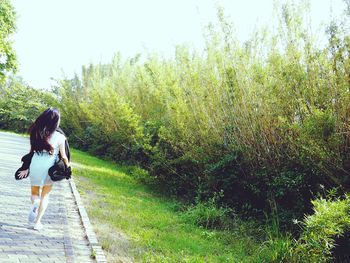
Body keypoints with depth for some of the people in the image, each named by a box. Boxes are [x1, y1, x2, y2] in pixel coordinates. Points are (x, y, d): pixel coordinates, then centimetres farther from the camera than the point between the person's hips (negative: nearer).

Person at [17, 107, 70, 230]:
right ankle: (37, 222, 16)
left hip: (35, 166, 2)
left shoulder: (36, 133, -3)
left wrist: (26, 168, 8)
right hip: (49, 168, -2)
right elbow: (63, 156, -3)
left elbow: (31, 152, 1)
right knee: (45, 195, 17)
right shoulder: (59, 137, -10)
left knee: (35, 192, 21)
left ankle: (35, 203, -12)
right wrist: (68, 167, 15)